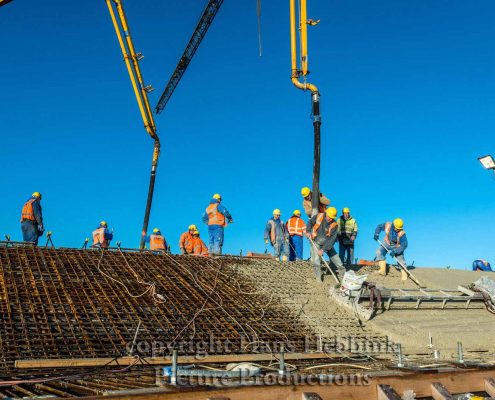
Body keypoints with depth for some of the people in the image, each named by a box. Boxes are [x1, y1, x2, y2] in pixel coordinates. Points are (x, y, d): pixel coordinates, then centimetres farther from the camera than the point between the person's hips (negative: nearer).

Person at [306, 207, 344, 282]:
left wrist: (323, 249, -28)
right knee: (316, 259, -15)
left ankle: (344, 272, 29)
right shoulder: (319, 216, -16)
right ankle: (318, 277, -6)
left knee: (334, 255, 10)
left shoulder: (334, 225, -20)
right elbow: (310, 222, 3)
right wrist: (308, 231, -12)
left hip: (326, 243, 1)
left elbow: (331, 239, -23)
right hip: (315, 241, -1)